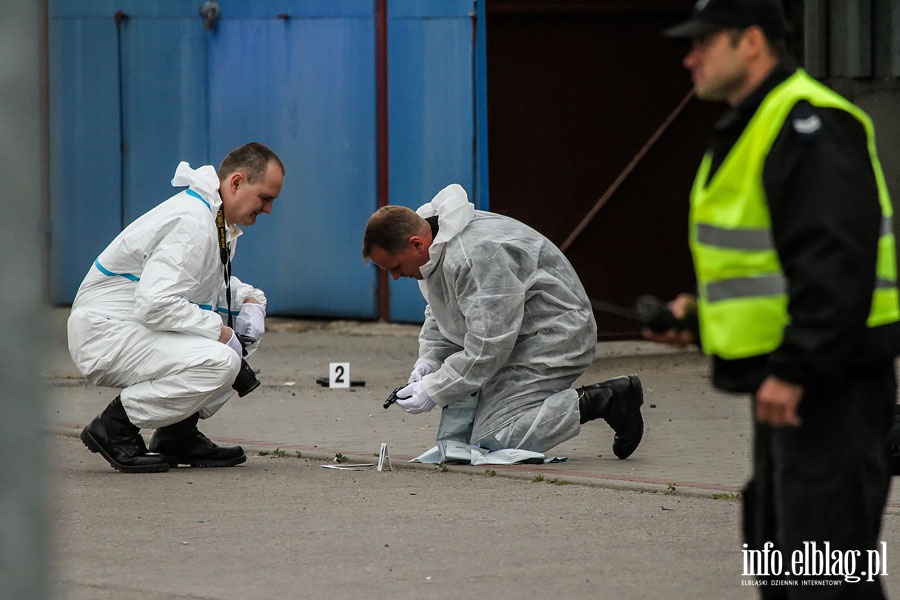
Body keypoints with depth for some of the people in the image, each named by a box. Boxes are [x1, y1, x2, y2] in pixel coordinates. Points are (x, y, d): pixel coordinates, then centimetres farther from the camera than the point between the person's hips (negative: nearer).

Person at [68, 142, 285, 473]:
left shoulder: (217, 219, 11)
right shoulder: (191, 223, -22)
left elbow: (214, 284, 28)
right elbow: (155, 303, -30)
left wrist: (250, 300, 7)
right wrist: (218, 332, -21)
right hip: (104, 335, -11)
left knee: (246, 334, 12)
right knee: (219, 362, -29)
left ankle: (178, 432, 11)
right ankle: (115, 426, -13)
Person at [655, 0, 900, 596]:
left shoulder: (810, 126, -17)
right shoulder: (751, 127, 18)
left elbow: (835, 262, -26)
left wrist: (794, 369, -28)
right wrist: (702, 310, 15)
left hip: (829, 384, -11)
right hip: (787, 381, 11)